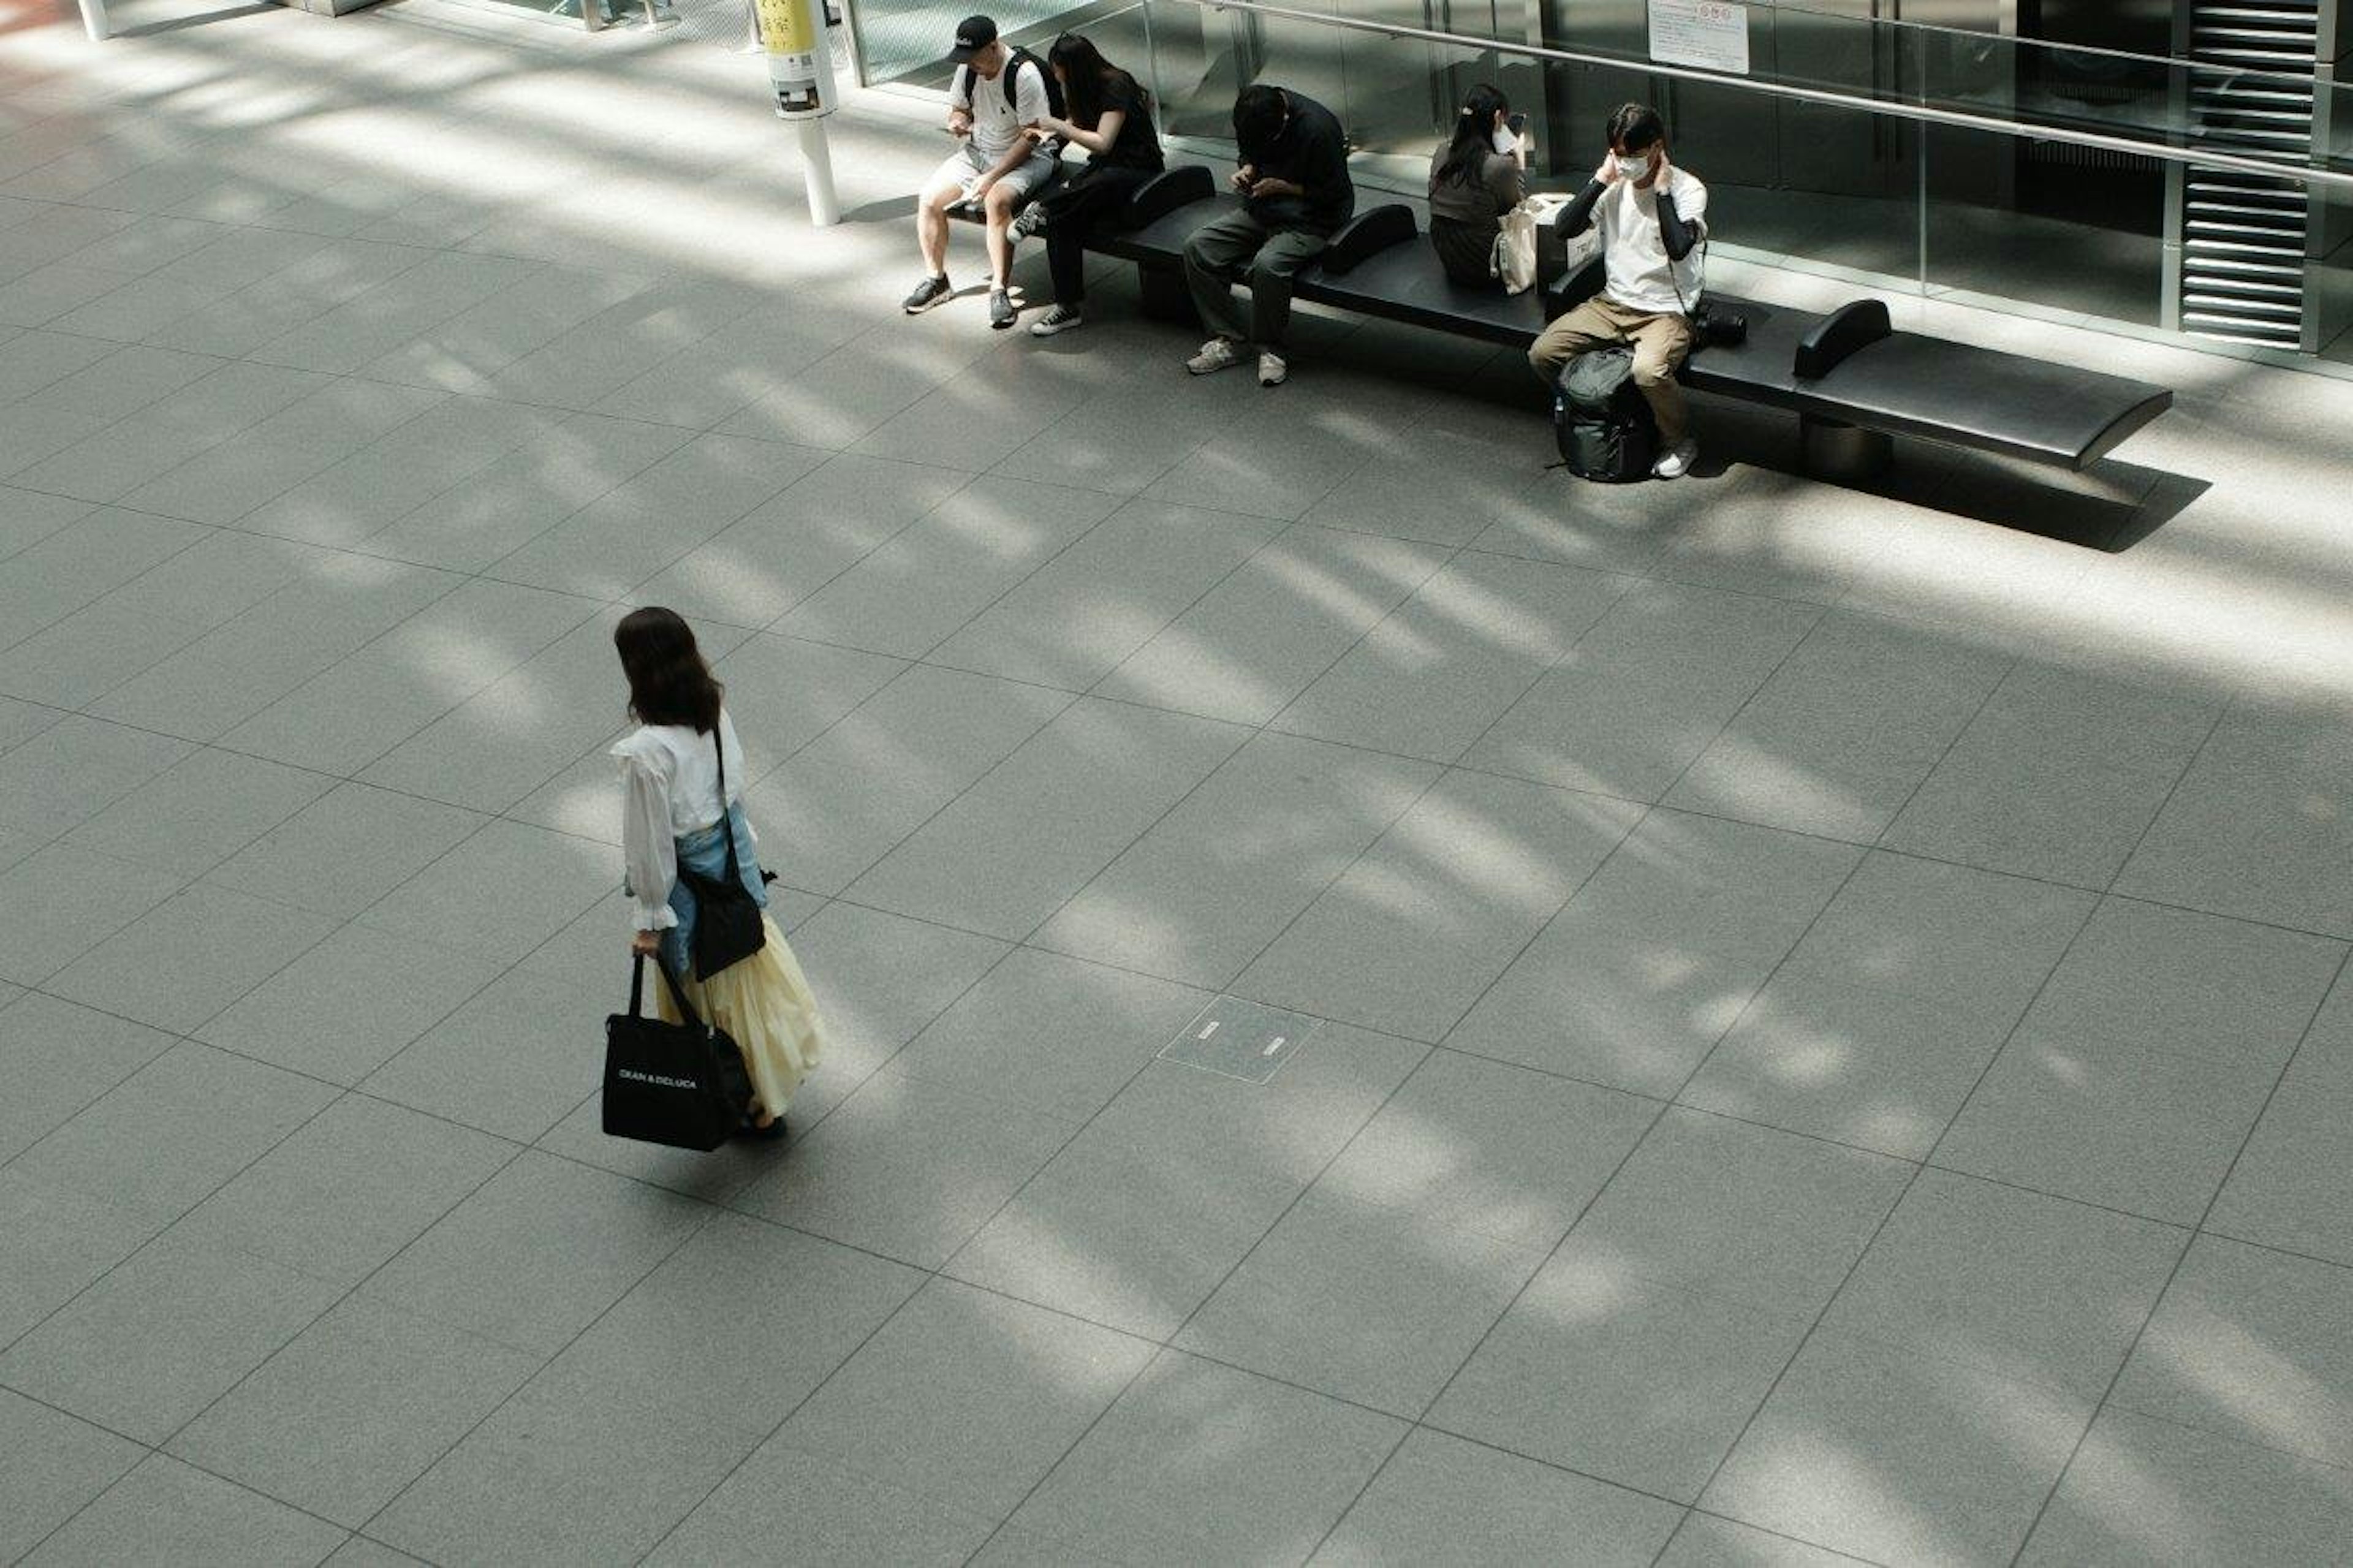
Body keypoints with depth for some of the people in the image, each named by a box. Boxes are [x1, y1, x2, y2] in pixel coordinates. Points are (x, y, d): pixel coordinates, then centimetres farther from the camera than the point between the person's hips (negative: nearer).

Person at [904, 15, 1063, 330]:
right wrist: (959, 121, -11)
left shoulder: (1024, 74, -23)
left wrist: (991, 177, -26)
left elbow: (1031, 138, -22)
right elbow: (959, 109, 16)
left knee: (996, 201, -36)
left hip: (1028, 156, -7)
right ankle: (936, 279, 9)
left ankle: (1000, 290, -26)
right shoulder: (968, 69, -2)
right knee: (929, 199, -9)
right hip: (978, 151, 7)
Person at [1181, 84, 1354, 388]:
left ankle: (1270, 349, -12)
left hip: (1309, 222, -7)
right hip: (1261, 213, 7)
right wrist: (1247, 169, -4)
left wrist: (1283, 187, -19)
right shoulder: (1252, 119, -3)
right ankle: (1229, 340, -5)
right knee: (1198, 247, -12)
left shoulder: (1317, 129, -23)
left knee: (1267, 265, -35)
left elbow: (1334, 194, -16)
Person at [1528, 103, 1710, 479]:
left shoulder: (1687, 190, -12)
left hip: (1666, 311, -6)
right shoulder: (1614, 186, 3)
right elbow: (1564, 227, -6)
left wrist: (1662, 189, -20)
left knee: (1648, 371, -35)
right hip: (1613, 303, 6)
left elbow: (1679, 248, -29)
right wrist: (1600, 180, -11)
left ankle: (1680, 441, -5)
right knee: (1542, 353, -10)